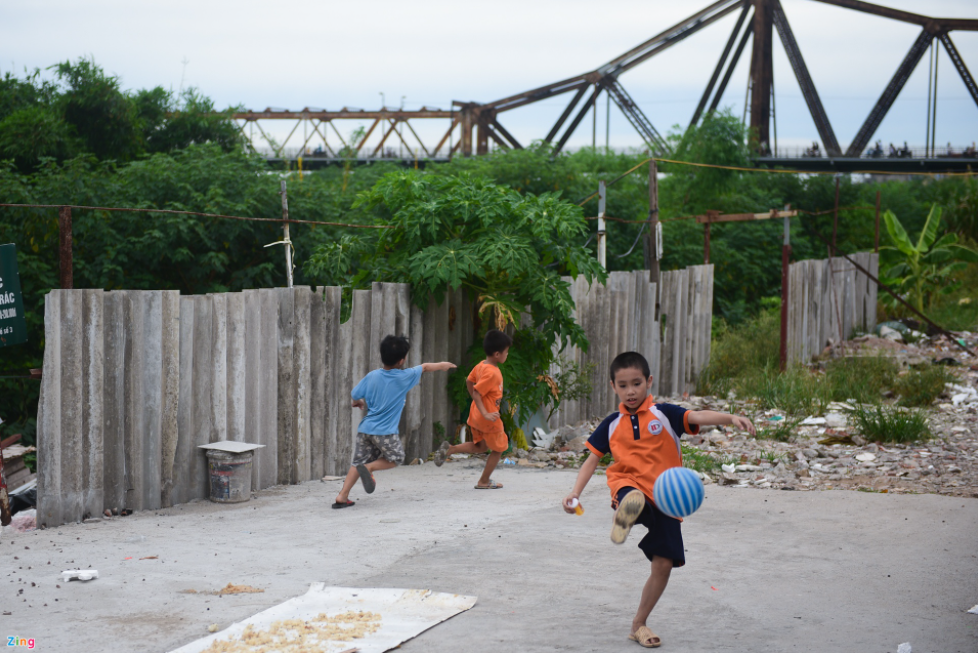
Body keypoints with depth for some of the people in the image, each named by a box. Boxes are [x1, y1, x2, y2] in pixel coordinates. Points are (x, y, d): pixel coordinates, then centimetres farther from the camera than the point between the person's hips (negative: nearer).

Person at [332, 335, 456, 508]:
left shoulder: (372, 376, 1)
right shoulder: (404, 377, -8)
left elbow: (355, 395, 5)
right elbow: (426, 367, 8)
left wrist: (359, 403, 28)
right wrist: (443, 365, 26)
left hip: (365, 428, 5)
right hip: (385, 431, -5)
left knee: (359, 462, 12)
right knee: (396, 458, 16)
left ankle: (342, 496, 2)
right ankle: (369, 468, -7)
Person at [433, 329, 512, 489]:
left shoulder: (481, 365, 2)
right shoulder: (492, 373, -26)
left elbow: (469, 381, 14)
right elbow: (477, 393, -30)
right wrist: (485, 414, -33)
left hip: (476, 415, 9)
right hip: (488, 418, -9)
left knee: (481, 446, 23)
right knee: (498, 448, 10)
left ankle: (449, 449, 7)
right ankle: (484, 482, 19)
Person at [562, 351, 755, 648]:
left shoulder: (664, 414, -1)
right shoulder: (611, 424, 7)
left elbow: (698, 417, -16)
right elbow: (592, 459, 11)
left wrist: (731, 418, -36)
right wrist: (575, 492, -3)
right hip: (628, 486, 1)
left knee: (664, 564, 1)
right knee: (632, 497, -40)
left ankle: (639, 624, 13)